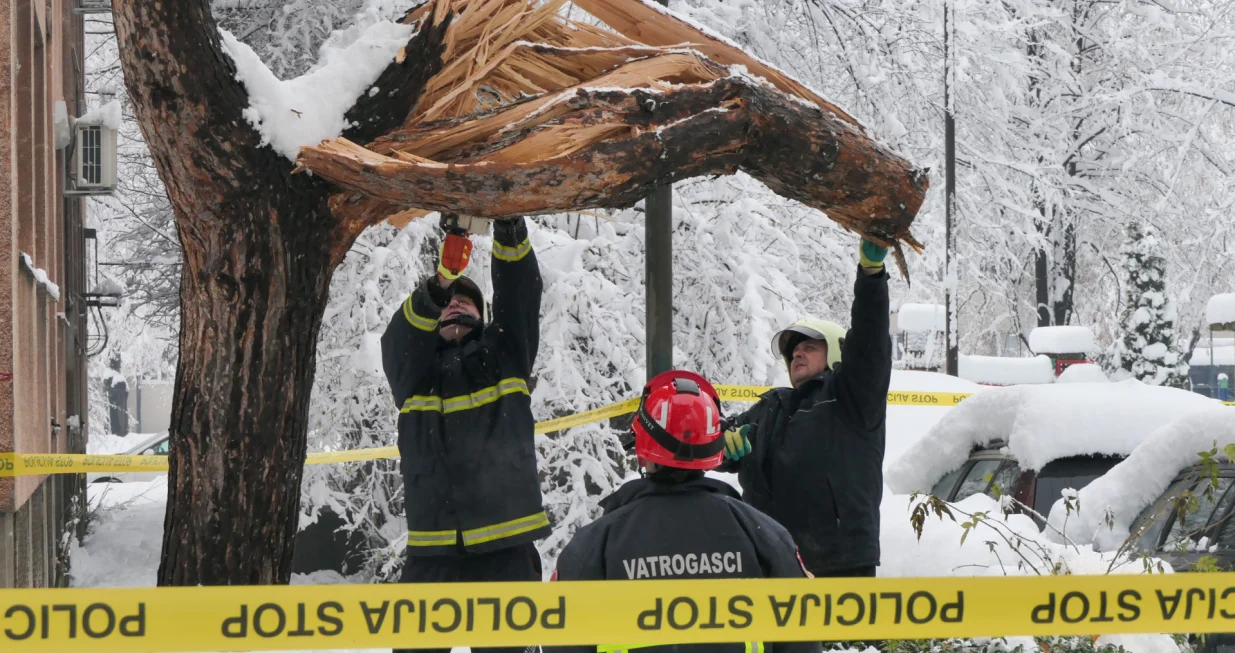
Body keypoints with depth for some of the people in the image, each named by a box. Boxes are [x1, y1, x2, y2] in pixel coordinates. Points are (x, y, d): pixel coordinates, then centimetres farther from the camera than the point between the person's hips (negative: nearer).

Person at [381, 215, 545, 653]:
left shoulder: (503, 351, 14)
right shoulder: (412, 365, 14)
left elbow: (520, 297, -1)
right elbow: (402, 335, -8)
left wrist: (510, 236, -19)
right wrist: (432, 292, -28)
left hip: (506, 545, 0)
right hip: (433, 547, 0)